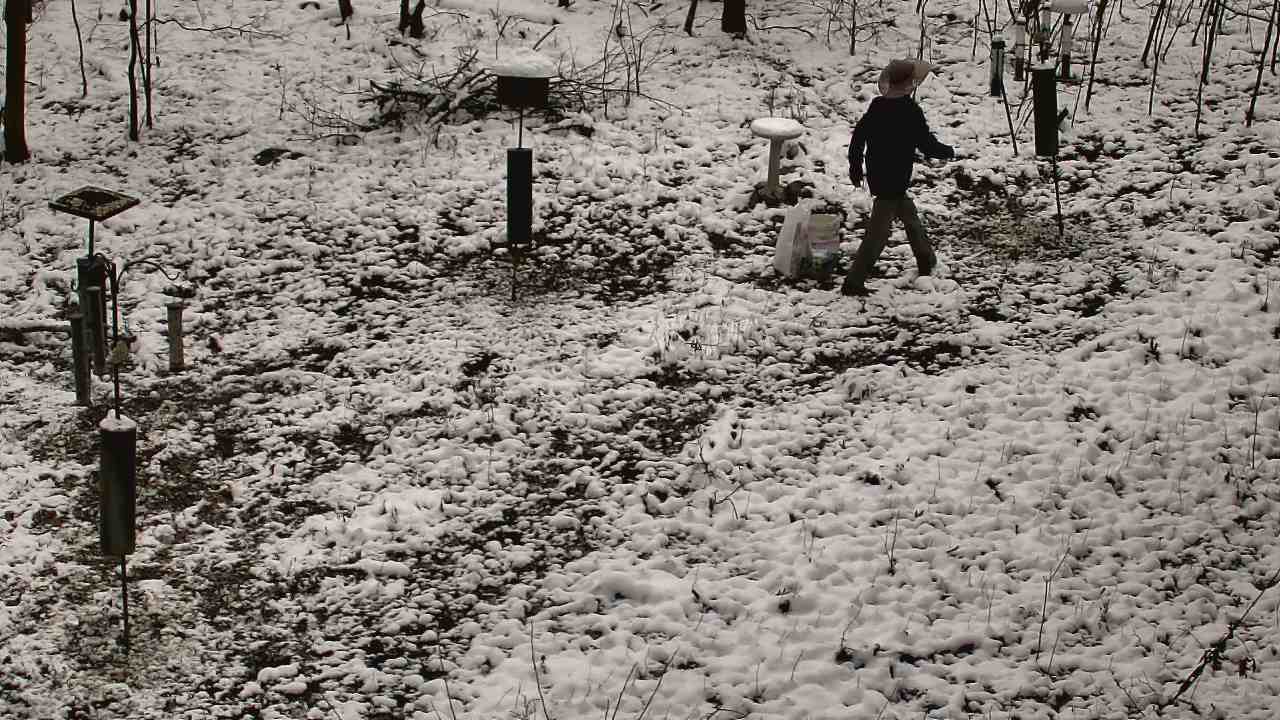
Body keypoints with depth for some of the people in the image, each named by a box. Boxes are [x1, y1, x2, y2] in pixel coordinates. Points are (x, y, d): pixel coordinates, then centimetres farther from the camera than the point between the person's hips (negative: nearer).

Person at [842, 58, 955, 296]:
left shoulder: (876, 107, 1)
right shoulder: (911, 112, -18)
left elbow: (858, 136, 8)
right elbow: (928, 145, -14)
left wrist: (855, 167, 20)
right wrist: (948, 152, 7)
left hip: (875, 176, 8)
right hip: (895, 181, -8)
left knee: (909, 215, 26)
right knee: (878, 232, -4)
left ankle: (926, 261, 42)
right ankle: (854, 281, -7)